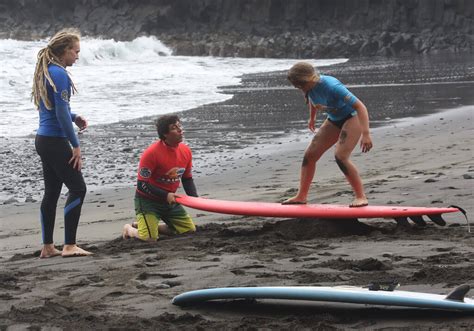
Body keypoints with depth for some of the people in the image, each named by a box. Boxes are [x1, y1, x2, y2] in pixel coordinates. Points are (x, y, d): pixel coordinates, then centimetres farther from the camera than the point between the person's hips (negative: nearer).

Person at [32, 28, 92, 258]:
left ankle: (47, 247, 13)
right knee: (77, 188, -6)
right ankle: (69, 245, -7)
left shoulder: (45, 72, 13)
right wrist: (75, 145, -15)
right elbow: (61, 113, -19)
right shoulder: (59, 74, -16)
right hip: (56, 141, -10)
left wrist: (74, 117, 9)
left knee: (51, 192, 11)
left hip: (42, 140, 10)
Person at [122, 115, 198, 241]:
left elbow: (187, 179, 10)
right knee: (150, 239, -22)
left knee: (191, 230, 4)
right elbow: (142, 184, -20)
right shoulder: (152, 153, -24)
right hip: (147, 200, -7)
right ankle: (129, 229, 14)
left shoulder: (186, 151, -3)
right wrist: (165, 196, -25)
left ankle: (154, 226, 20)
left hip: (170, 201, 7)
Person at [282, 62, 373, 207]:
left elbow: (360, 106, -35)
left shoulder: (331, 86, -34)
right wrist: (312, 118, 29)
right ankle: (301, 196, 11)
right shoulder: (310, 87, -11)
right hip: (334, 120, 8)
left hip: (352, 118, -8)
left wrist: (366, 134, -42)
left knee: (341, 156, -24)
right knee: (310, 154, 3)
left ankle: (361, 197, -15)